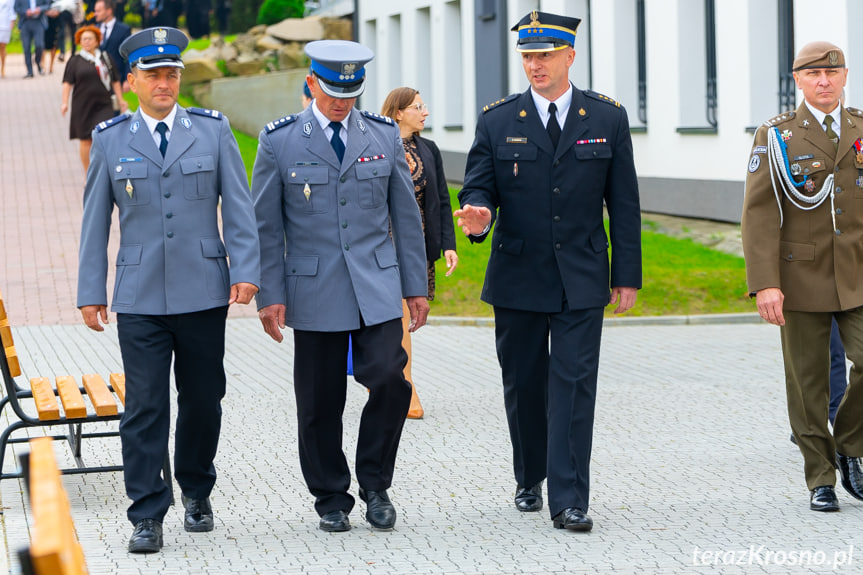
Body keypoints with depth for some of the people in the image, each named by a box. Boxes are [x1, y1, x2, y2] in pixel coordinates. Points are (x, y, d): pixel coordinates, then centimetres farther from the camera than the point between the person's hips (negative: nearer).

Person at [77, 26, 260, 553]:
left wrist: (245, 270, -7)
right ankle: (147, 515, 1)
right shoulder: (110, 139, 6)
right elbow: (95, 220, 8)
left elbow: (239, 207, 3)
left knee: (203, 399, 9)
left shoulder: (213, 130, 6)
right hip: (140, 297, -1)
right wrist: (91, 291, 5)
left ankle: (197, 493, 29)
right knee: (145, 407, -4)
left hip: (204, 292, 1)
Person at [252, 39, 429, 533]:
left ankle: (375, 482, 7)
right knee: (320, 404, 3)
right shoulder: (280, 141, 1)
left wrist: (416, 286, 8)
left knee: (389, 379, -14)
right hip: (314, 291, -1)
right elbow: (266, 226, 2)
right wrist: (270, 295, -4)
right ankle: (332, 499, 18)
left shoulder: (384, 135, 7)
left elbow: (406, 215, 11)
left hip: (377, 288, 1)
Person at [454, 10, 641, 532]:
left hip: (582, 279, -1)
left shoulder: (608, 118, 2)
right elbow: (479, 187, 1)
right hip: (517, 276, 1)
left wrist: (627, 274, 2)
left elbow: (624, 202, 4)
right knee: (524, 386, 11)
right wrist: (478, 217, -24)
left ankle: (569, 501, -8)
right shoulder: (497, 121, 2)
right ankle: (529, 480, 30)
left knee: (574, 385, -7)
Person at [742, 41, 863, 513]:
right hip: (801, 277, -2)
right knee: (808, 383, 3)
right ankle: (821, 479, 15)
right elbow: (759, 214, -7)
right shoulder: (776, 137, -1)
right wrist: (764, 283, -15)